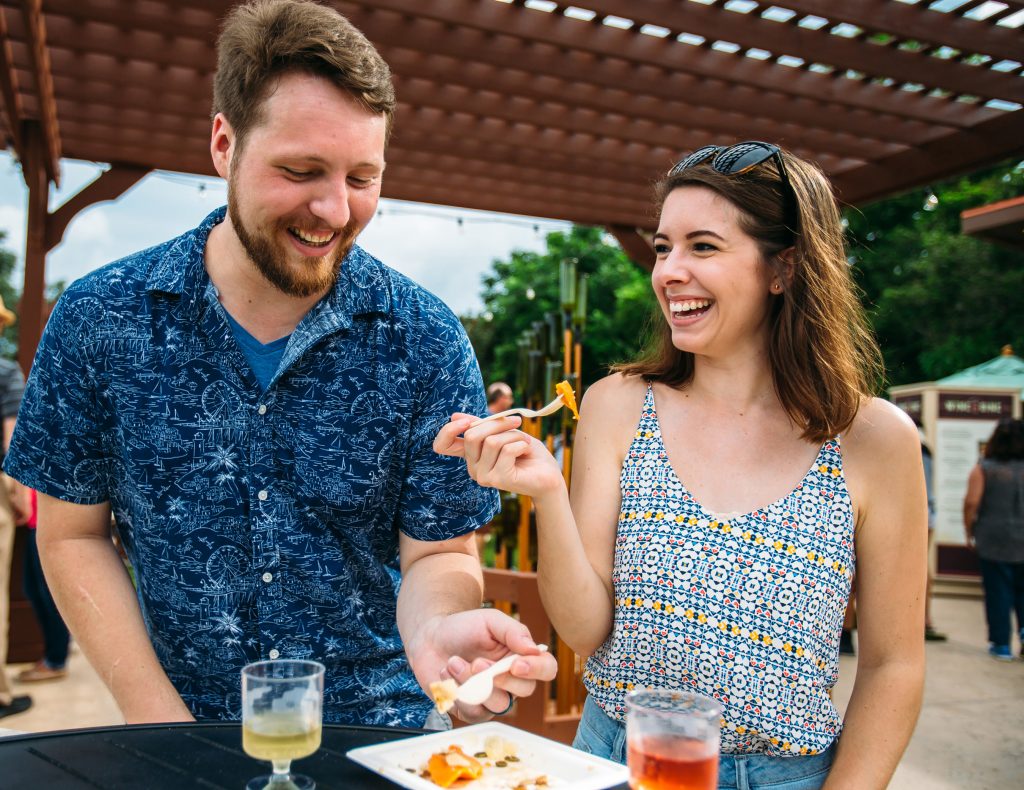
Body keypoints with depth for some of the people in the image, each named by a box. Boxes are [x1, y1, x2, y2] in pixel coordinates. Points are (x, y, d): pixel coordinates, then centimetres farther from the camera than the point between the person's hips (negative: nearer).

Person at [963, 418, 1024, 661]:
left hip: (993, 540, -2)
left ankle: (1001, 644, 9)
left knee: (997, 590, 5)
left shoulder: (983, 469, -6)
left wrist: (969, 532, 0)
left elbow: (971, 502, -11)